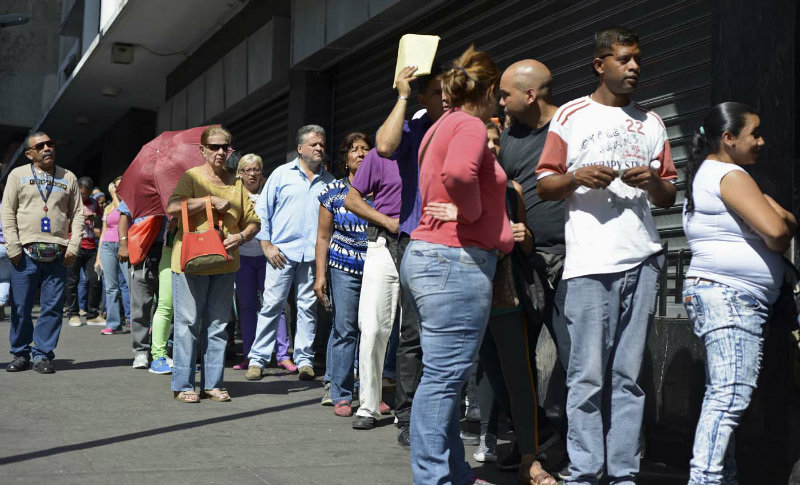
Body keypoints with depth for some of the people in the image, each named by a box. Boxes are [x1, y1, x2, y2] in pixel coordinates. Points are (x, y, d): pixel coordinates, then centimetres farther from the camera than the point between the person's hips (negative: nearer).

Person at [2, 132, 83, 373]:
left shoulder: (68, 178, 13)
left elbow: (77, 214, 11)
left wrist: (73, 247, 0)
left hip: (58, 253, 1)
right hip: (26, 252, -1)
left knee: (53, 307, 0)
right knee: (21, 307, 2)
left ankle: (42, 354, 9)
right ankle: (20, 354, 15)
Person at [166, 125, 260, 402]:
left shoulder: (236, 183, 13)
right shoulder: (192, 177, 0)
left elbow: (253, 221, 12)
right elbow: (173, 208, -17)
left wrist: (241, 237, -8)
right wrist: (210, 199, -17)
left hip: (224, 263, 5)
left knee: (218, 324, 7)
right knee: (188, 323, -1)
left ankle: (212, 383, 15)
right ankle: (183, 385, 6)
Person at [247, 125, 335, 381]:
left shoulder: (329, 182, 12)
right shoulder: (282, 174, 7)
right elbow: (263, 210, 6)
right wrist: (266, 245, -2)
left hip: (314, 254, 2)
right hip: (282, 251, -2)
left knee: (308, 307, 4)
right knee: (271, 305, -3)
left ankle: (304, 360, 11)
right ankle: (258, 359, 3)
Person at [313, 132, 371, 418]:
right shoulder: (333, 192, 7)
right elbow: (323, 236, 8)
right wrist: (320, 275, 1)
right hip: (344, 268, -1)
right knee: (344, 330, -3)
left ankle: (370, 394, 13)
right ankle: (341, 396, 5)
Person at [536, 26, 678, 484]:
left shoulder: (651, 122, 20)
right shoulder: (571, 116, 9)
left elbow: (670, 196, 20)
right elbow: (544, 186, 8)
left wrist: (653, 182, -2)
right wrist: (577, 177, -11)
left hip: (643, 258, 3)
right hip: (589, 262, -3)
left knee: (629, 375, 3)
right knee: (588, 376, -6)